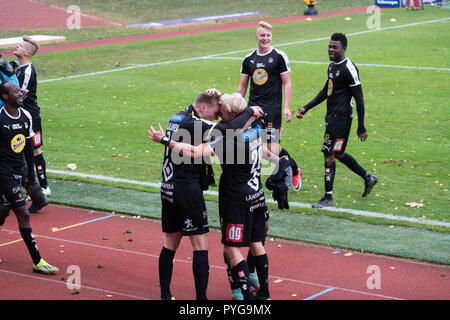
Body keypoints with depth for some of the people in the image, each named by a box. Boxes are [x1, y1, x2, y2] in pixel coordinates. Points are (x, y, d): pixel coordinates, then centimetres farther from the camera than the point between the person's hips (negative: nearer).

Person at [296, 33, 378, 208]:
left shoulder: (348, 69, -15)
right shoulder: (332, 66, 13)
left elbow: (359, 99, -15)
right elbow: (325, 92, 25)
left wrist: (361, 128, -16)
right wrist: (305, 108, 19)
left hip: (341, 117, -10)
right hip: (332, 116, 10)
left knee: (329, 154, -8)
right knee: (338, 154, 17)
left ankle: (328, 197, 0)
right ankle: (368, 178, 32)